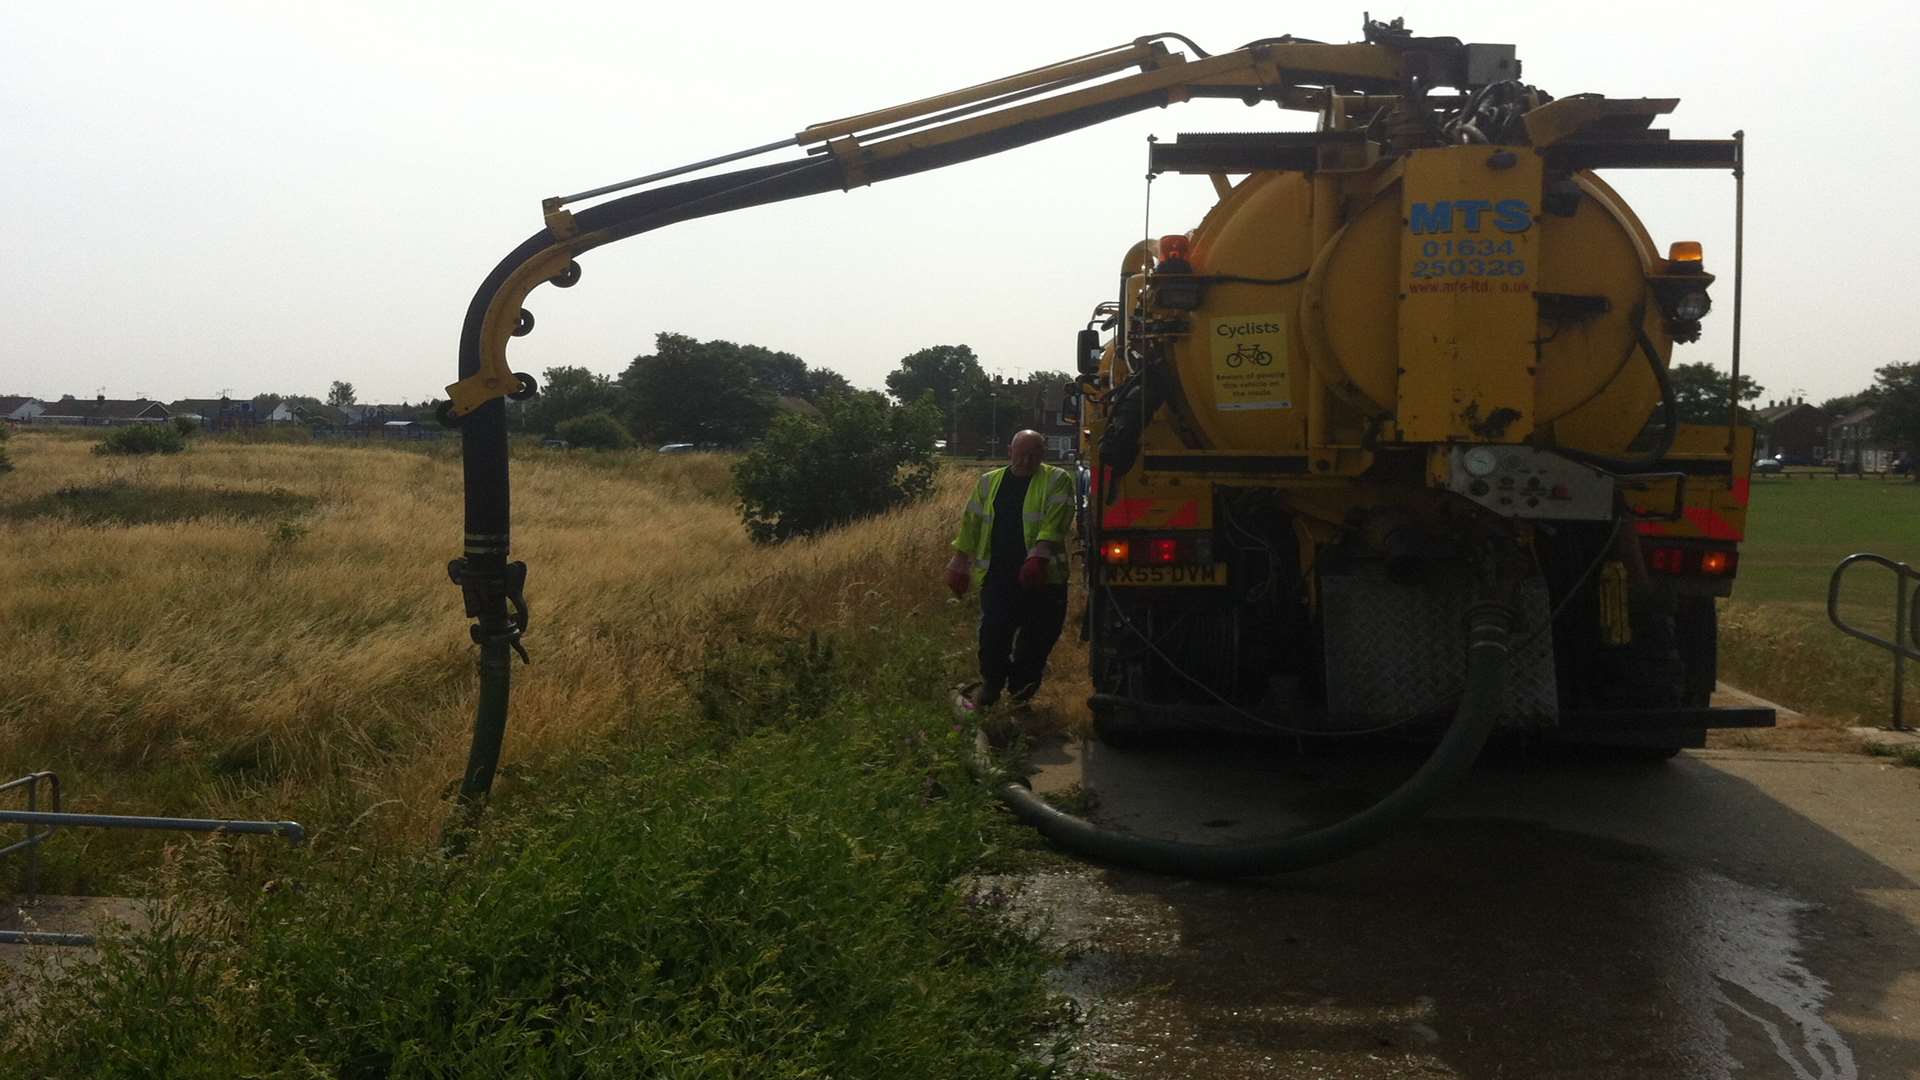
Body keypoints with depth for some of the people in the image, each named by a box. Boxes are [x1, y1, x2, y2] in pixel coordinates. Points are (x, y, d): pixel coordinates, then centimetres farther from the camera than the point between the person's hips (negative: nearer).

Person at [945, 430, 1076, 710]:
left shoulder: (1057, 481, 0)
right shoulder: (989, 482, 13)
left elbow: (1054, 522, -13)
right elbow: (970, 524, 16)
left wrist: (1039, 556, -26)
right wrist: (960, 564, 13)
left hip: (1041, 578, -2)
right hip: (997, 575, 2)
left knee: (1036, 639, 5)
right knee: (993, 634, -4)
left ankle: (1020, 687, 25)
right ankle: (990, 684, 17)